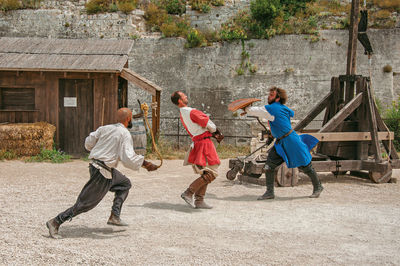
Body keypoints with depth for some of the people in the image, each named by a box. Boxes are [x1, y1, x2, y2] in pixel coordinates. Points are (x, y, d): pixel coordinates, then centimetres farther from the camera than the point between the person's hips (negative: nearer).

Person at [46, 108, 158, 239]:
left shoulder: (105, 128, 7)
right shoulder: (125, 134, -13)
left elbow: (88, 143, 15)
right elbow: (128, 159, -22)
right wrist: (144, 163, -10)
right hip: (102, 172, -9)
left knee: (125, 184, 22)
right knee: (84, 203, -3)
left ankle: (114, 217, 16)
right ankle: (55, 222, 2)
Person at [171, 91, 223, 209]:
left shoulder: (182, 114, 13)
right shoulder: (192, 112, -18)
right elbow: (209, 125, -12)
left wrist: (214, 135, 7)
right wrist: (216, 132, 10)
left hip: (197, 141, 10)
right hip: (205, 143, -10)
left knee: (205, 174, 15)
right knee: (212, 173, -8)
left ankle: (199, 201, 14)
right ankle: (188, 193, -9)